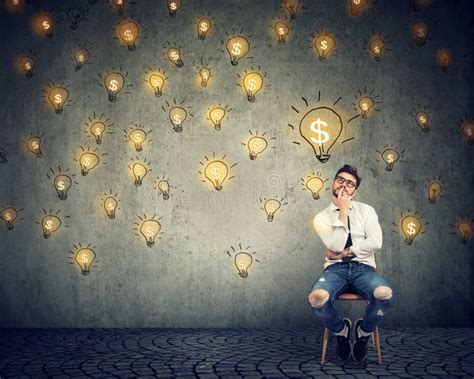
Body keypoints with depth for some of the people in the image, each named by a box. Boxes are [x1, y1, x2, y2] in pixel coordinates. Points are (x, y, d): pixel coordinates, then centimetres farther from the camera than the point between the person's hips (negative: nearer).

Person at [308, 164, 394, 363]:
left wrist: (344, 253, -8)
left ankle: (364, 331, 1)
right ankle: (341, 330, 1)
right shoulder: (322, 217, 8)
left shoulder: (366, 210, 11)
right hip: (335, 269, 0)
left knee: (385, 294, -35)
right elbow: (336, 246, -9)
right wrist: (343, 211, -6)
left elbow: (375, 243, -4)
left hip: (363, 268, 1)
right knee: (316, 298, -35)